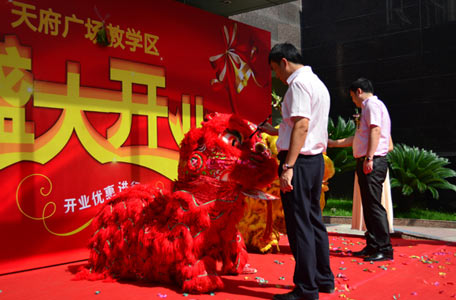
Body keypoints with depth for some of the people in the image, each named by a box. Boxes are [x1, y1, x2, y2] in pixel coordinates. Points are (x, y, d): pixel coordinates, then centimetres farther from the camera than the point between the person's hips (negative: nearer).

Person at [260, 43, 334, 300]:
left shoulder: (299, 82, -11)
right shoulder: (318, 83, 19)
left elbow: (302, 126, -21)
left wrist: (288, 166, -24)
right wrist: (275, 131, 30)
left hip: (300, 160, -10)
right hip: (316, 160, 10)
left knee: (299, 224, -4)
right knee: (314, 220, 16)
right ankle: (324, 279, 26)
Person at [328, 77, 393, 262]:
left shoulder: (372, 104, -4)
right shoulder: (368, 107, 26)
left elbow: (375, 131, -18)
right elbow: (357, 138, 32)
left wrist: (369, 158, -25)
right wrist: (333, 143, 37)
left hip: (373, 163, -10)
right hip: (365, 163, 10)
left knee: (374, 205, -11)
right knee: (368, 205, 10)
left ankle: (384, 249, -9)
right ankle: (372, 246, 15)